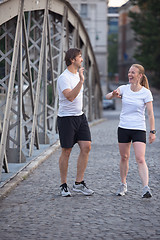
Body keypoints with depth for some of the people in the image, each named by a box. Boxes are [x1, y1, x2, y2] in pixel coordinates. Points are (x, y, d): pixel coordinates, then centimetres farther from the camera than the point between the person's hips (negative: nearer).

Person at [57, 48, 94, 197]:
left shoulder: (77, 74, 12)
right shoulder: (63, 77, -16)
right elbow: (70, 96, -30)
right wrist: (81, 81, -35)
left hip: (80, 116, 8)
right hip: (66, 118, -8)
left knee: (86, 147, -3)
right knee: (66, 152, 0)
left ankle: (79, 183, 5)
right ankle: (63, 186, 13)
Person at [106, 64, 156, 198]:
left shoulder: (146, 92, -5)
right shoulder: (124, 88, 4)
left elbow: (150, 114, -3)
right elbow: (107, 96, -9)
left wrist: (152, 131, -6)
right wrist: (114, 94, -32)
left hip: (139, 129, -4)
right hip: (123, 128, 4)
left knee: (140, 159, -15)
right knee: (124, 158, 12)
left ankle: (146, 188, -21)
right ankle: (123, 185, 27)